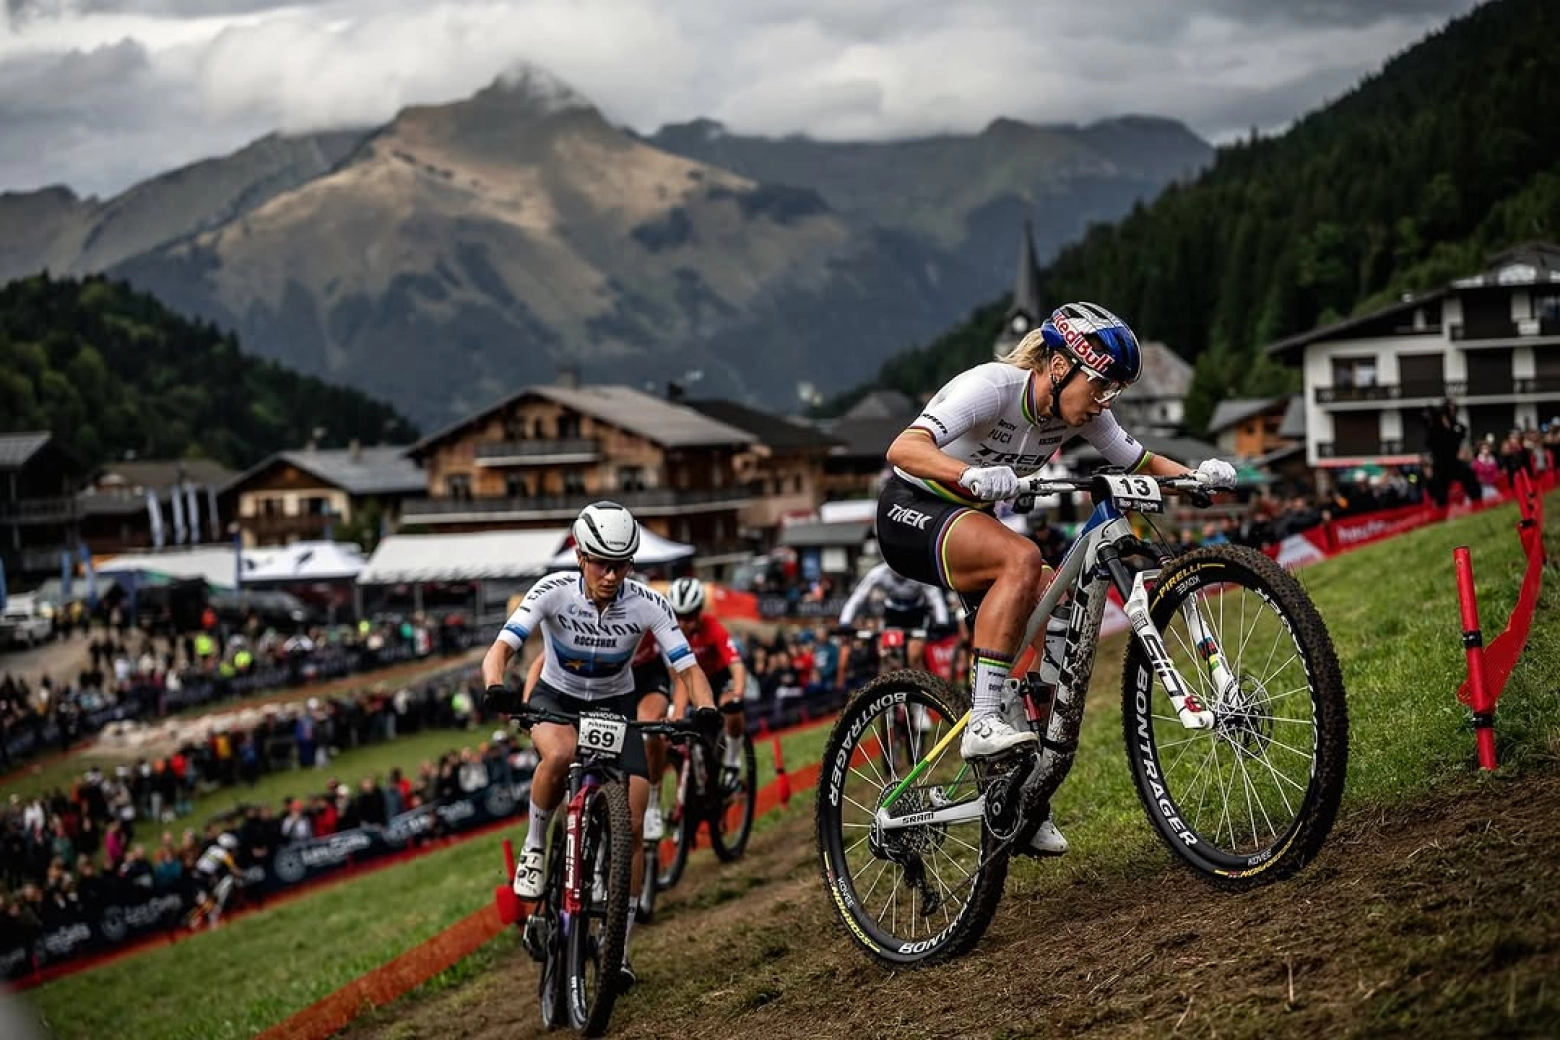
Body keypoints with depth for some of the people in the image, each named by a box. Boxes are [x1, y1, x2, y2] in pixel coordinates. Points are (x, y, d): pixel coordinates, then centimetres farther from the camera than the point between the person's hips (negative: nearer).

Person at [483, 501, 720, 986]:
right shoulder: (554, 591, -25)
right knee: (560, 755, -39)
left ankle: (619, 948, 2)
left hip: (615, 706, 2)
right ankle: (534, 847, -12)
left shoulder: (648, 604, -23)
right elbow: (500, 650, -32)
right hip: (556, 699, -1)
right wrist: (496, 688, -54)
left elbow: (688, 670, -22)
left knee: (632, 827, -11)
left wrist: (705, 709, -43)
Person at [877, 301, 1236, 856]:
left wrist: (1196, 474, -16)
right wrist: (972, 475, -58)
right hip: (911, 512, -8)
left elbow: (1141, 462, 4)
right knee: (1022, 557, -34)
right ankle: (983, 722, -33)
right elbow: (903, 449, -41)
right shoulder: (992, 387, -27)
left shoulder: (1079, 409, -6)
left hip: (969, 522, 8)